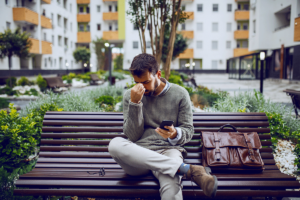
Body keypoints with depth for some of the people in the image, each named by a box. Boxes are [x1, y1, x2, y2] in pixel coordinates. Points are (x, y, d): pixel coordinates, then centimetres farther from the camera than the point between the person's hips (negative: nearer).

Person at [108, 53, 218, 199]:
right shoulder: (130, 96, 7)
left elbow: (188, 132, 6)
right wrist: (134, 103, -13)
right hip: (139, 153, 5)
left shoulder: (180, 94, 5)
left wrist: (175, 134, -18)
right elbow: (133, 137, -1)